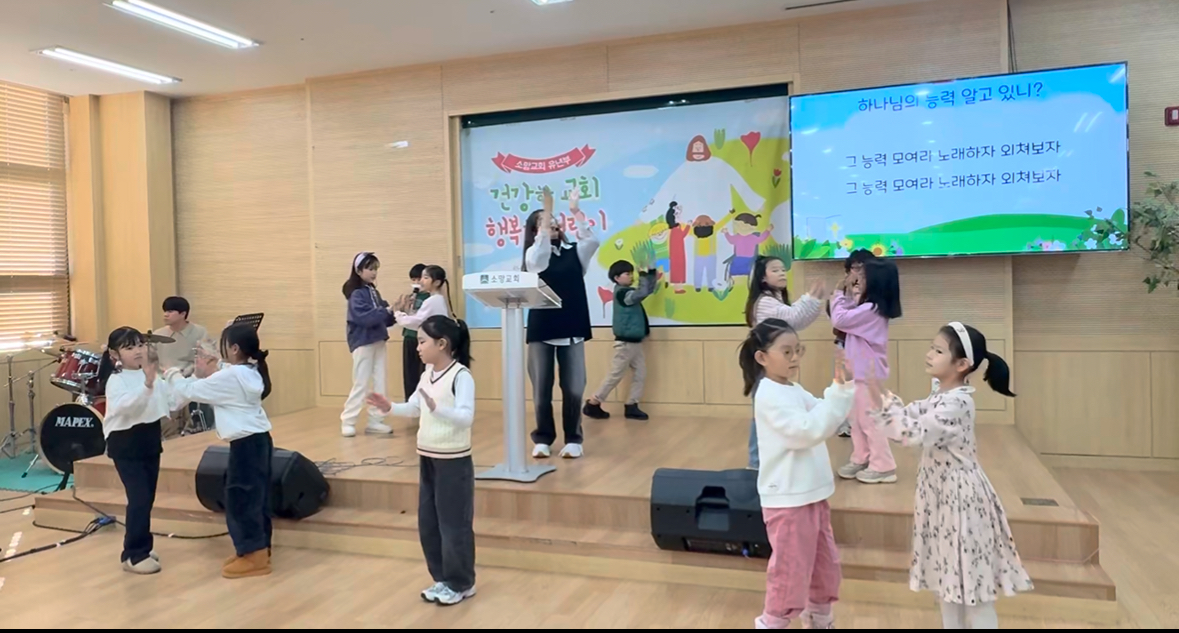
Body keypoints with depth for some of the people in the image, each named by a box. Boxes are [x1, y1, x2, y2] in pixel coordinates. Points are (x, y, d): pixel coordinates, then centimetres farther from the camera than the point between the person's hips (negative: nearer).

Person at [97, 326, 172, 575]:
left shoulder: (152, 375, 6)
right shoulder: (115, 380, -15)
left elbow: (169, 400, 13)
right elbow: (125, 405, -34)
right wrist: (147, 385, -46)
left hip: (150, 440, 7)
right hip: (125, 443, -7)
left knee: (147, 498, 13)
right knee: (139, 499, -11)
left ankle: (141, 548, 28)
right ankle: (133, 555, 0)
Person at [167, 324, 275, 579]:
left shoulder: (230, 376, -16)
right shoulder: (250, 373, 13)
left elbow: (189, 391, -8)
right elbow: (212, 390, 22)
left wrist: (173, 375, 9)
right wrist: (207, 374, 9)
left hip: (246, 442, -10)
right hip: (259, 439, 10)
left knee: (240, 499, -2)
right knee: (255, 498, 14)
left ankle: (253, 555, 4)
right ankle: (258, 550, 22)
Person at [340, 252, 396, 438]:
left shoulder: (374, 292, 11)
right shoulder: (356, 294, -10)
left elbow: (383, 319, 9)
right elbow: (365, 318, -23)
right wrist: (388, 310, -26)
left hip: (378, 341, 7)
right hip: (363, 342, -7)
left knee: (379, 384, 7)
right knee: (361, 384, -3)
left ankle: (376, 421, 13)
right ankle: (348, 421, 7)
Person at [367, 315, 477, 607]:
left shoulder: (461, 375, -18)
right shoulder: (427, 373, 7)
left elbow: (466, 417, -27)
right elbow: (413, 408, 14)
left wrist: (436, 407, -40)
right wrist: (390, 407, -2)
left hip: (454, 461, -8)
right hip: (427, 458, 9)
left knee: (454, 524, 3)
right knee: (427, 523, 15)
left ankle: (461, 584, 19)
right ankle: (442, 579, 29)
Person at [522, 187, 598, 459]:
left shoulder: (574, 252, 8)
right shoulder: (533, 255, 2)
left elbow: (592, 240, -10)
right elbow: (538, 261, -21)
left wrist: (576, 210, -15)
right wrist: (547, 211, -24)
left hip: (572, 330, 1)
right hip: (541, 330, -1)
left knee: (574, 390, 3)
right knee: (541, 390, 3)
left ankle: (573, 440, 16)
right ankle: (543, 439, 17)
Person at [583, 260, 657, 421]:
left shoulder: (627, 292, 12)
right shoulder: (622, 293, -18)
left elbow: (649, 290, 17)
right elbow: (643, 292, -31)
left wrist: (651, 272, 6)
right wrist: (644, 275, -20)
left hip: (634, 342, 10)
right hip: (626, 342, -10)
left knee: (640, 373, 6)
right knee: (615, 375, -2)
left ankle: (631, 407, 10)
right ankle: (592, 404, 8)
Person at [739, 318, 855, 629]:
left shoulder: (795, 390, 9)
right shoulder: (769, 396, -18)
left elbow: (825, 422, 7)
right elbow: (808, 431, -27)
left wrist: (843, 387, -6)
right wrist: (838, 391, -30)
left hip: (813, 494, 9)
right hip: (788, 499, -9)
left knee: (825, 566, 21)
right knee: (790, 572, 1)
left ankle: (819, 621, 39)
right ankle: (772, 623, 17)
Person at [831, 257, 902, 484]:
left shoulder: (870, 309, -24)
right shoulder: (874, 308, 7)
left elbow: (839, 319, -25)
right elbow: (849, 317, 12)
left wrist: (840, 292, -14)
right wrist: (848, 293, 2)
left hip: (867, 373, -10)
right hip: (862, 371, 10)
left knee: (870, 420, -1)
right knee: (858, 419, 17)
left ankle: (883, 466, 9)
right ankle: (860, 459, 27)